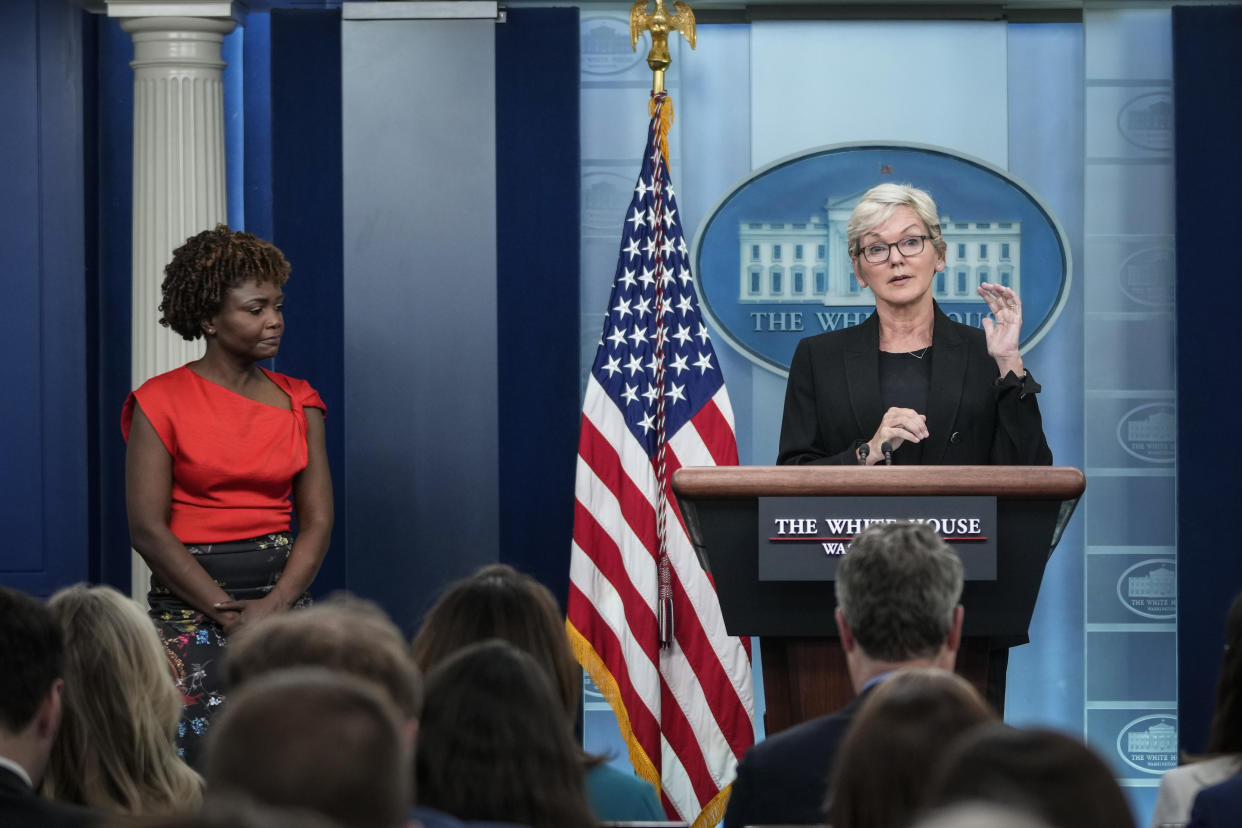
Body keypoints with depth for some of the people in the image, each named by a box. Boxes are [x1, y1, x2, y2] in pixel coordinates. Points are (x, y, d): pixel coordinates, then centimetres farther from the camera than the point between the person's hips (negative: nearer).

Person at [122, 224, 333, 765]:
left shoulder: (297, 402, 10)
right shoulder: (161, 403, -3)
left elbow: (317, 518, 5)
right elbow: (148, 528, -9)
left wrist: (273, 606, -11)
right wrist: (226, 612, -14)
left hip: (284, 595, 4)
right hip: (188, 606, -4)